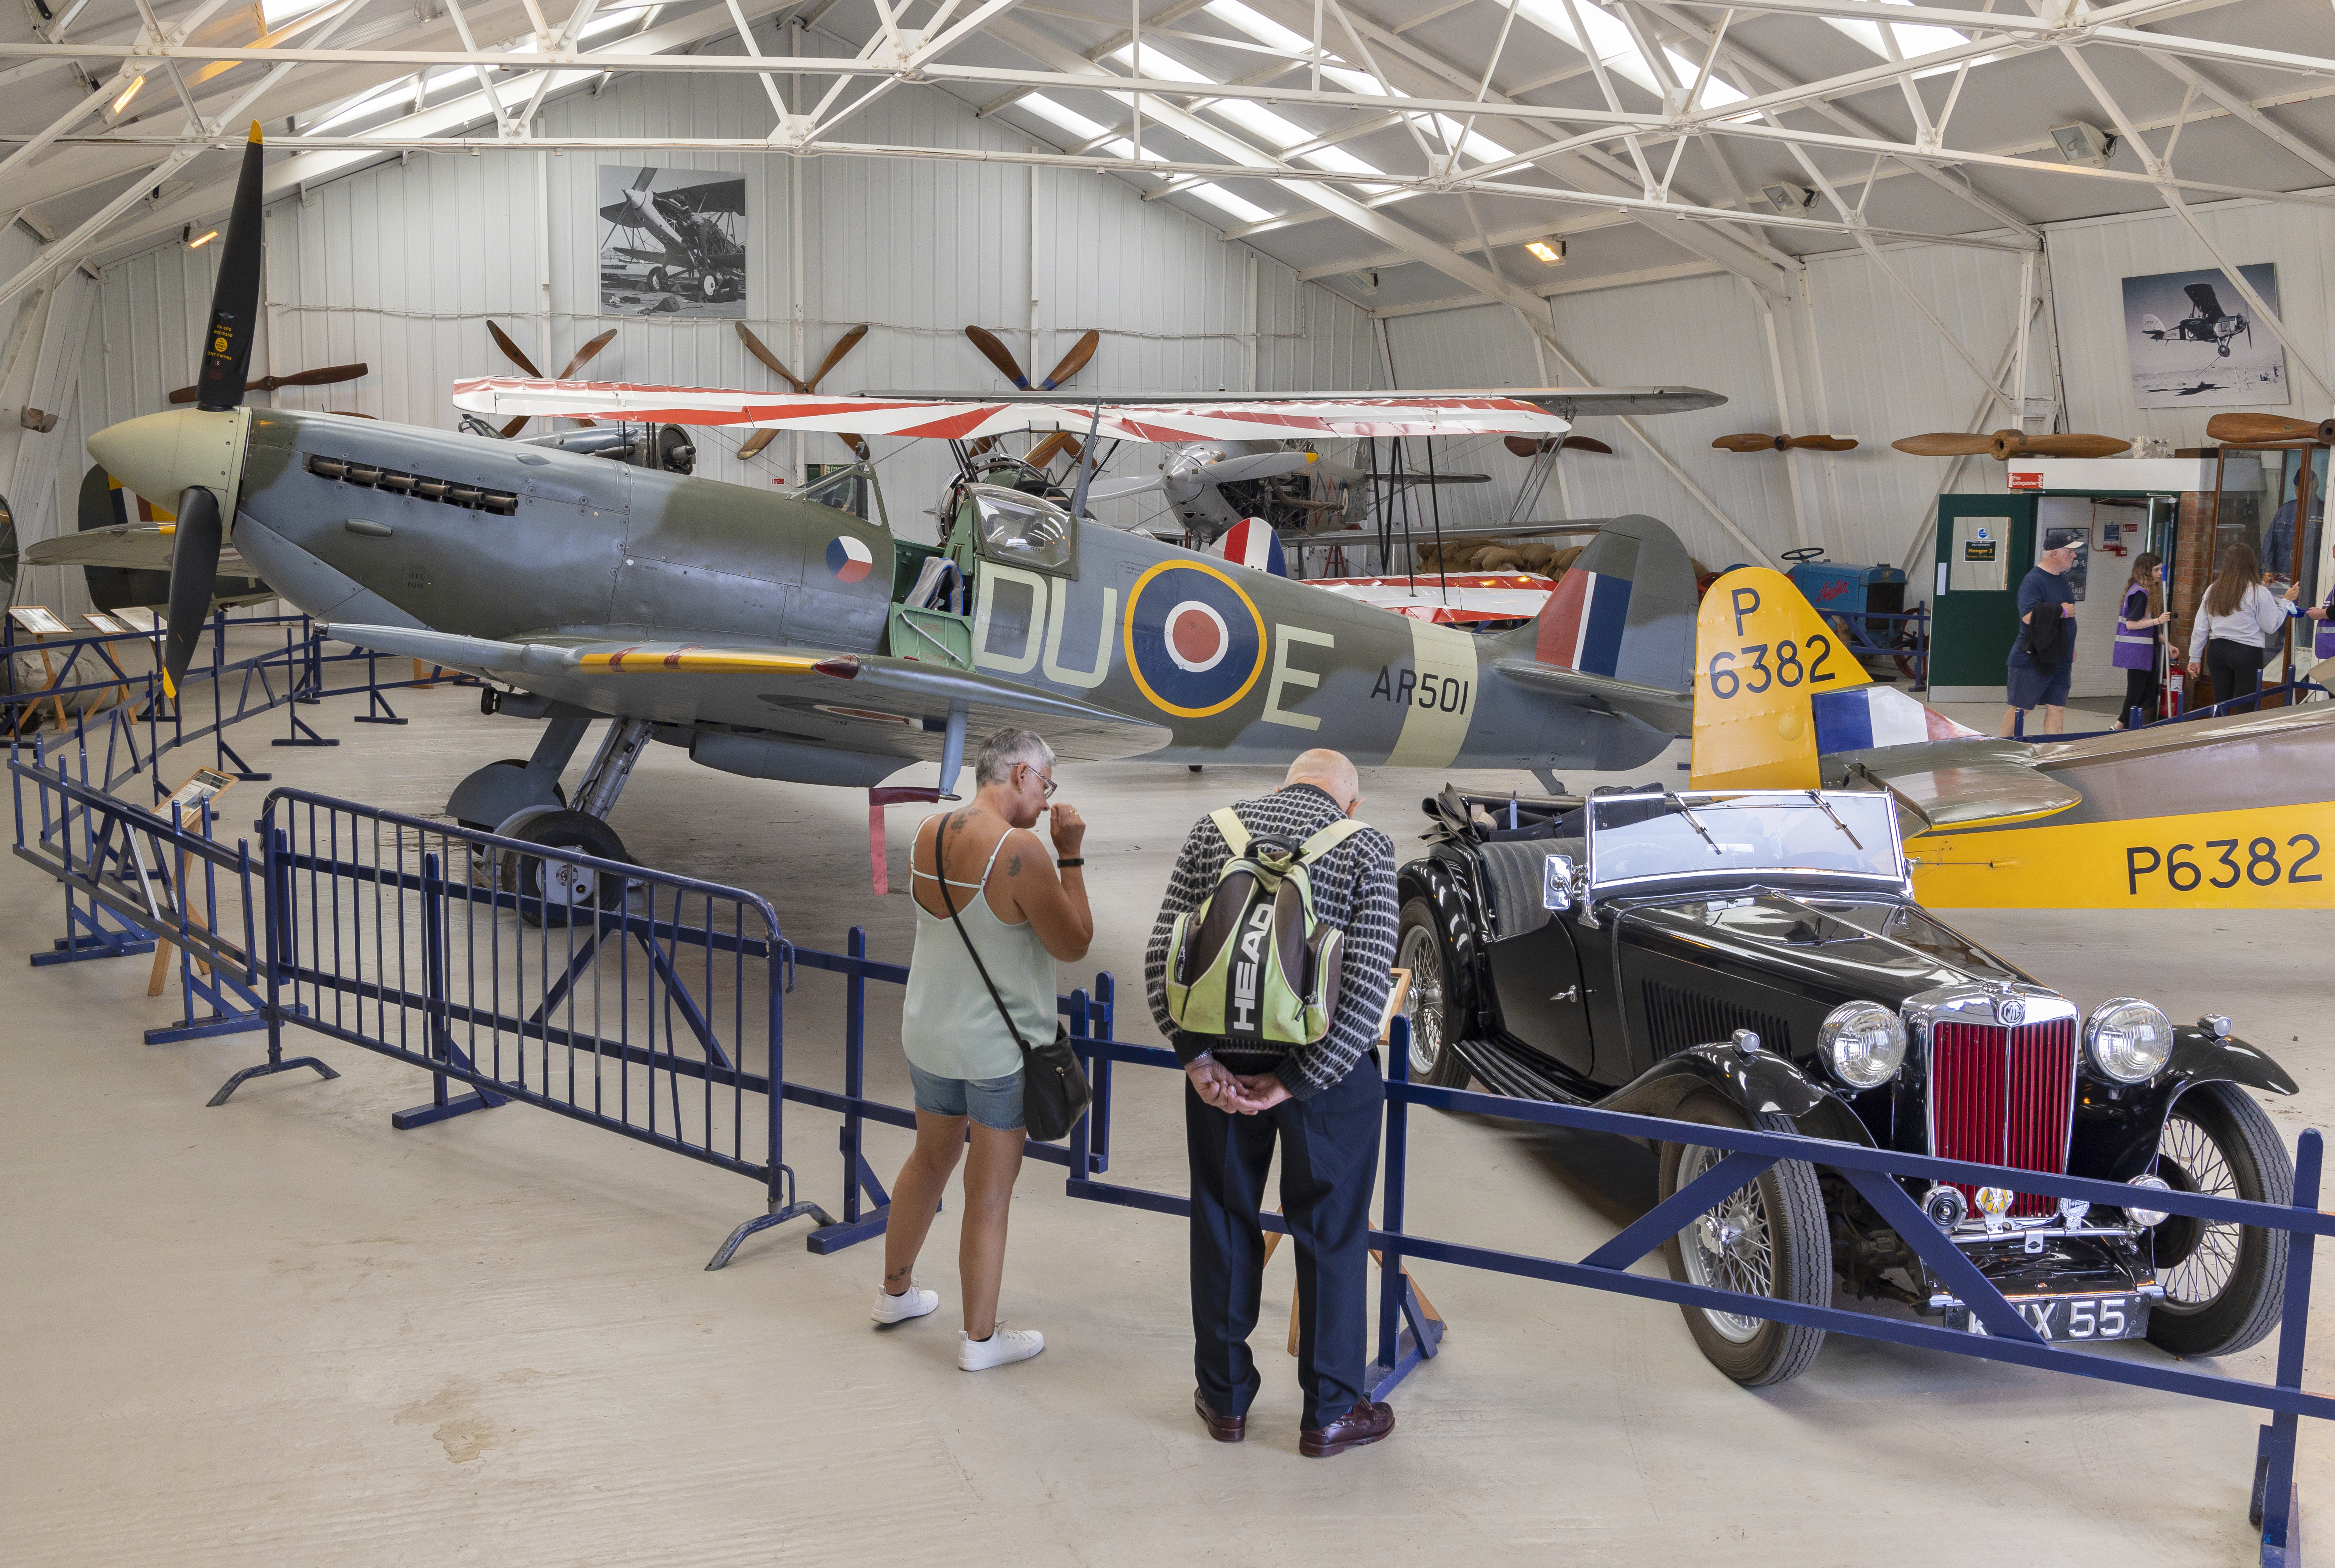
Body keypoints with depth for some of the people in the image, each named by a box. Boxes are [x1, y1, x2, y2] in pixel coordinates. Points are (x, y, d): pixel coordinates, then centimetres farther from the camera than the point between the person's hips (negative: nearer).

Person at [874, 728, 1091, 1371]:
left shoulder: (928, 834, -2)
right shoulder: (1021, 851, -24)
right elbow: (1073, 945, -15)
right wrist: (1071, 856, -10)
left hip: (930, 1034, 7)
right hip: (1002, 1049, -7)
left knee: (930, 1159, 26)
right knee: (990, 1191, 6)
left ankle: (896, 1292, 42)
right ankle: (980, 1337, 18)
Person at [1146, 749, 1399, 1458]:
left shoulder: (1213, 831, 2)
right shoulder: (1367, 847, -6)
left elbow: (1162, 955, -5)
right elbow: (1369, 983, -17)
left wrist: (1198, 1059, -8)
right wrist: (1295, 1082, -14)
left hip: (1224, 1061, 3)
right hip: (1330, 1065, -2)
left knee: (1223, 1222, 17)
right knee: (1330, 1234, 12)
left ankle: (1225, 1396, 30)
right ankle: (1330, 1412, 22)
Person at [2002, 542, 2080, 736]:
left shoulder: (2063, 579, 13)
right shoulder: (2033, 581, -16)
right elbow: (2029, 616, -29)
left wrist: (2070, 647, 24)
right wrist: (2061, 611, -20)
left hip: (2061, 660, 8)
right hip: (2033, 660, -8)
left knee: (2057, 708, 6)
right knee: (2020, 709, 0)